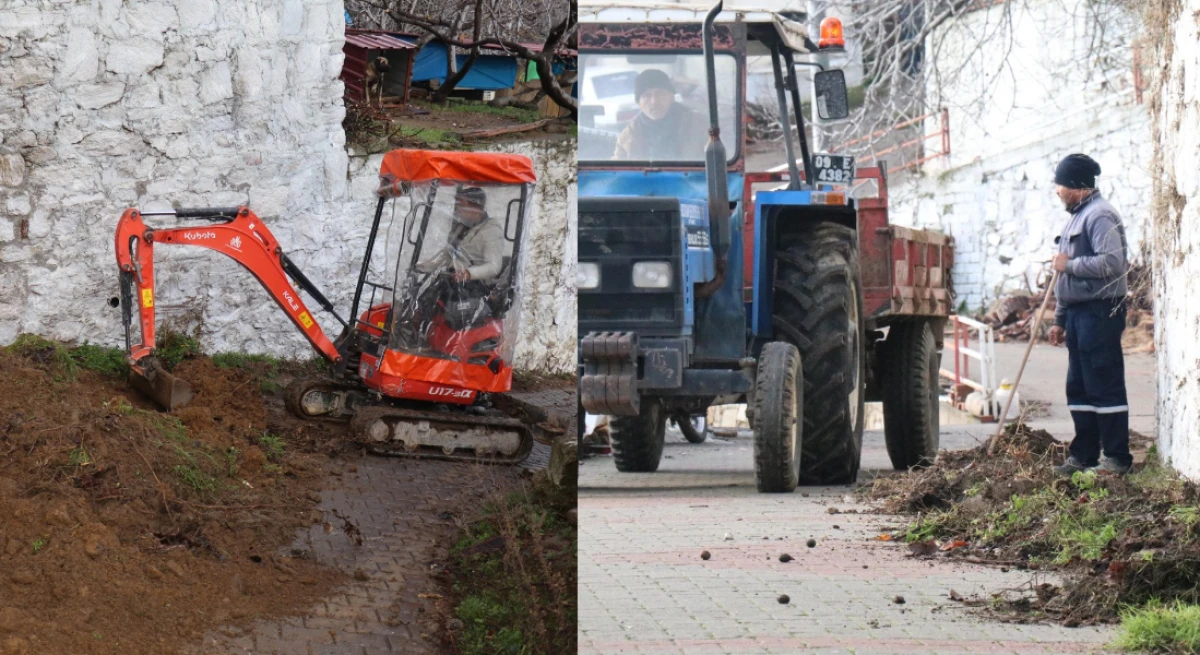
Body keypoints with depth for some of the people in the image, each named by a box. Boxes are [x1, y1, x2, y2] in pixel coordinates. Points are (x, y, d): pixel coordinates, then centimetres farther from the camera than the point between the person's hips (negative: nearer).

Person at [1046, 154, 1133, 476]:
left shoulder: (1100, 216, -12)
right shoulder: (1078, 217, 20)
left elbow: (1112, 263, -25)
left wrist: (1069, 264, -14)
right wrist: (1060, 319, 23)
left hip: (1099, 313, -10)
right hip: (1079, 313, 10)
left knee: (1105, 386, -7)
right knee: (1079, 389, 12)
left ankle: (1117, 458, -4)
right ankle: (1084, 455, 17)